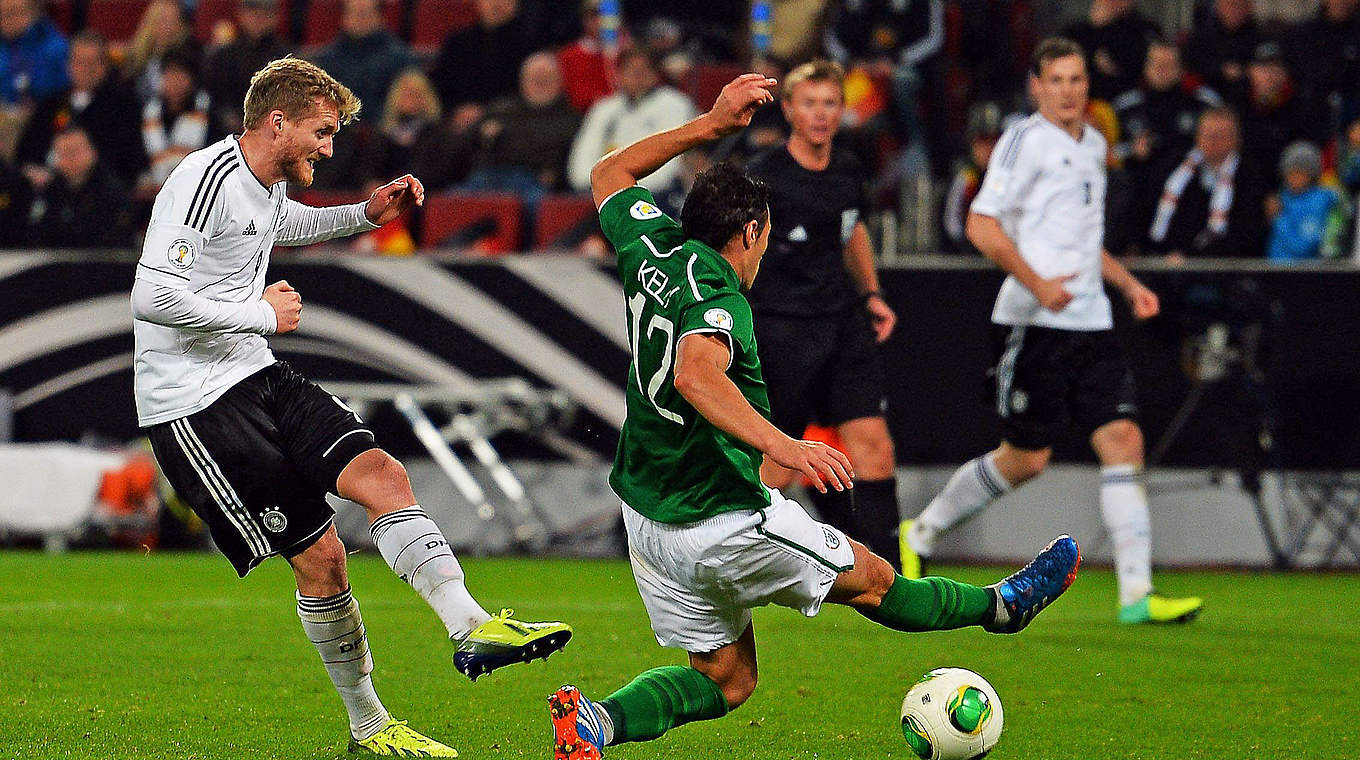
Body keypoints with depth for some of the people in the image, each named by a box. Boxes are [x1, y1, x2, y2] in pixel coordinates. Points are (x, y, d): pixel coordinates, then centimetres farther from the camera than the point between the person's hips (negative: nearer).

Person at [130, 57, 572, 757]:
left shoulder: (268, 185, 11)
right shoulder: (204, 183, -19)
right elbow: (150, 298, -29)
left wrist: (367, 215, 20)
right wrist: (261, 314, -19)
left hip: (256, 377, 9)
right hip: (193, 404, -9)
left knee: (382, 475, -10)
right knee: (320, 556, -9)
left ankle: (472, 628, -15)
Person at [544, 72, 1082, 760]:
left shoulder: (653, 250, 0)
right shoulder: (717, 296, -24)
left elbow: (609, 175, 20)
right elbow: (696, 375, -46)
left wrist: (712, 124, 19)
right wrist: (782, 445, -53)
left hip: (646, 516, 8)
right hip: (723, 526, -8)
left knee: (724, 681, 16)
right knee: (872, 581, 16)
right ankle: (1002, 606, 36)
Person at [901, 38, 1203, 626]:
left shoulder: (1093, 145, 18)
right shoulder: (1026, 139, -6)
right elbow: (982, 224, -13)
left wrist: (1129, 284, 18)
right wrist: (1036, 283, -22)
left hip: (1090, 322, 7)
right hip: (1035, 323, -7)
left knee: (1123, 440, -7)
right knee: (1025, 457, -2)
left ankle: (1137, 594, -10)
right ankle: (920, 535, 20)